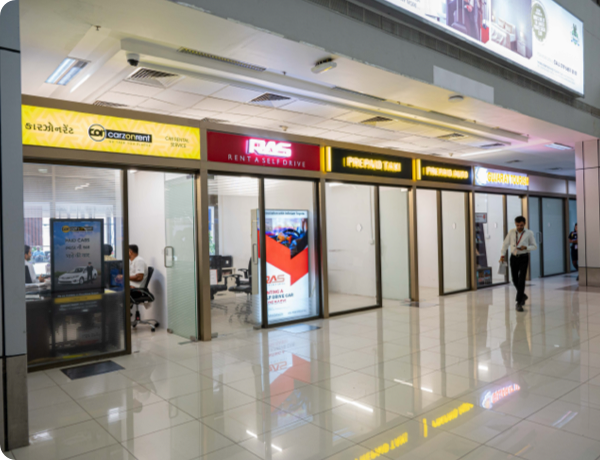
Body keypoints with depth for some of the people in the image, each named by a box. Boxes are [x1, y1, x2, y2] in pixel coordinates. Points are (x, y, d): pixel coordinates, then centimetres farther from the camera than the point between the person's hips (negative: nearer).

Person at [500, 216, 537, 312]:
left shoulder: (529, 233, -2)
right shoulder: (511, 232, 4)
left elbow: (534, 246, 3)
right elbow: (505, 243, 9)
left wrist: (526, 247, -17)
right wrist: (502, 255, 1)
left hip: (523, 258, -3)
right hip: (513, 257, 3)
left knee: (521, 280, -10)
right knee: (515, 280, 10)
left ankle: (519, 303, -5)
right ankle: (523, 295, 37)